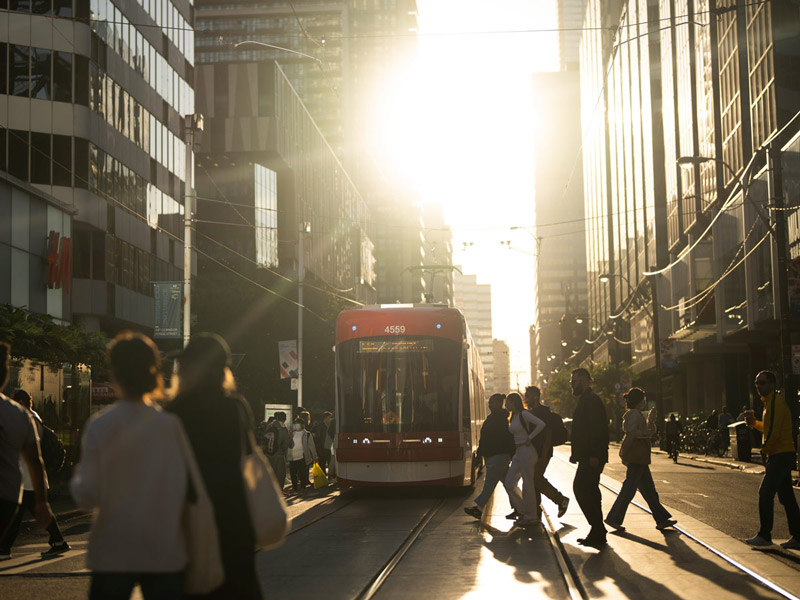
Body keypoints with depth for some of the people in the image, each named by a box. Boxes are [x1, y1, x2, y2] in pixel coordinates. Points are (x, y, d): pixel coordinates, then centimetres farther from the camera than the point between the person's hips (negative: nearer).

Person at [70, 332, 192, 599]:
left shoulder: (100, 426, -8)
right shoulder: (172, 425, -4)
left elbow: (87, 496, -10)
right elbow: (190, 489, -2)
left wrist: (77, 478, 10)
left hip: (113, 554, -1)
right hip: (166, 554, 1)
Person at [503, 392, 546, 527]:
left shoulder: (524, 414, -11)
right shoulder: (513, 417, 15)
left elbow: (541, 424, -21)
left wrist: (529, 438, -17)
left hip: (527, 452, -9)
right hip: (517, 454, 9)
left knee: (527, 484, -4)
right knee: (509, 482, 6)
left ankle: (531, 516, 3)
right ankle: (521, 510, 17)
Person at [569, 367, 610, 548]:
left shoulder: (591, 400, -12)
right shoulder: (585, 400, 20)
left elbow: (598, 429, -21)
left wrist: (594, 455, -26)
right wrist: (576, 452, 21)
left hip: (592, 457, -11)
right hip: (588, 456, 11)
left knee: (581, 489, -13)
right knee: (590, 492, 11)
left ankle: (597, 531, -10)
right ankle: (597, 533, 15)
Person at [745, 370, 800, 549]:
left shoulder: (775, 402, -14)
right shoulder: (771, 401, 18)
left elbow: (774, 432, -21)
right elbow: (768, 428, 29)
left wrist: (765, 450, -11)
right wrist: (754, 423, 13)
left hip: (780, 455, -10)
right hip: (783, 455, 10)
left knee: (765, 493, -8)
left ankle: (764, 535, -5)